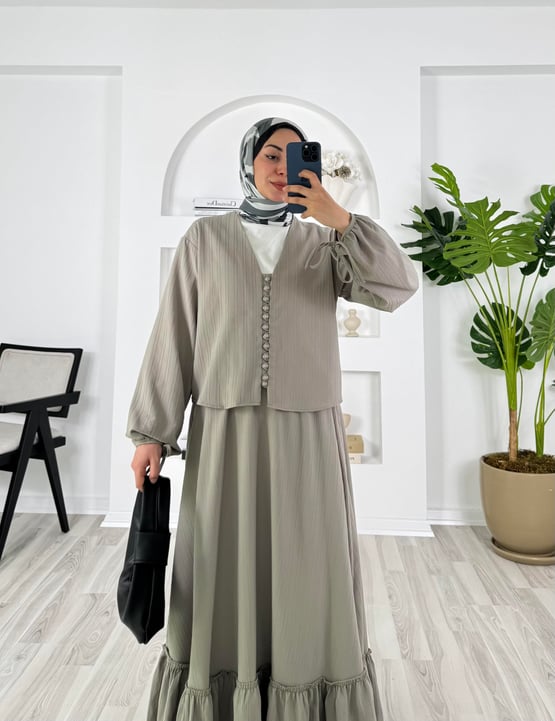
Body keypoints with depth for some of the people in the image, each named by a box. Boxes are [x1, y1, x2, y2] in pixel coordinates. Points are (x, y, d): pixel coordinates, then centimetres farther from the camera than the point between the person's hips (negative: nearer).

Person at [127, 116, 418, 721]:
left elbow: (398, 286, -5)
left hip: (307, 434, 1)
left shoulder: (324, 243, 10)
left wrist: (336, 216, -13)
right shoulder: (205, 237, 7)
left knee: (307, 569, 9)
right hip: (225, 430, 0)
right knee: (226, 570, 9)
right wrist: (150, 432, -2)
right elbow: (173, 336, 2)